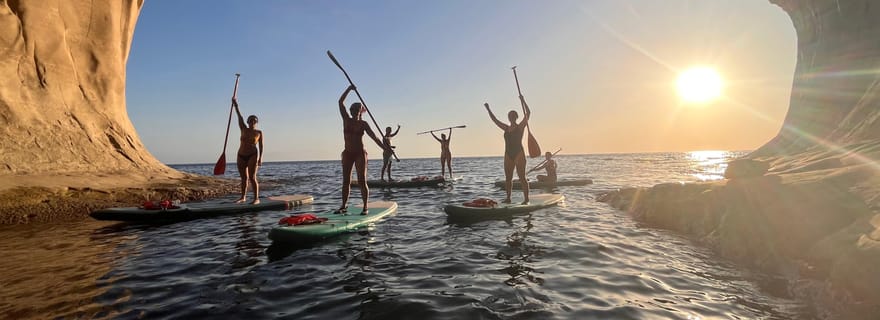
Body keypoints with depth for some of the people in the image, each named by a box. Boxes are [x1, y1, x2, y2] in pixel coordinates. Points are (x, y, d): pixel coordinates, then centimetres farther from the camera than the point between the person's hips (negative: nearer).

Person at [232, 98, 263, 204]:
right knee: (244, 178, 10)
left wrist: (260, 158, -11)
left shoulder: (259, 133, 1)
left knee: (252, 178, -11)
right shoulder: (244, 129, 9)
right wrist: (235, 105, -4)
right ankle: (243, 197, 21)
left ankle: (256, 198, -9)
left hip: (253, 156, -4)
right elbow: (240, 118, 2)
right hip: (241, 156, 4)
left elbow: (261, 146, -2)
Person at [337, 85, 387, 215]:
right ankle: (344, 206, 11)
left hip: (360, 154, -2)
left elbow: (374, 137, -4)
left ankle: (365, 207, -1)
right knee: (346, 181, 5)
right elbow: (341, 102, -2)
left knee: (362, 181, -4)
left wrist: (384, 148, -14)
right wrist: (349, 89, -9)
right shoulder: (346, 120, 4)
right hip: (347, 154, 2)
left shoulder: (363, 124, 1)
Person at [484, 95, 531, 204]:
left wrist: (523, 101, -14)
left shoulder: (521, 127, 1)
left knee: (522, 177, -8)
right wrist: (488, 110, 16)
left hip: (519, 154, -6)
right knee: (508, 178, 7)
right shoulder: (506, 128, 14)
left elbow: (528, 113, -9)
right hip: (508, 155, 6)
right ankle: (508, 198, 13)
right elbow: (495, 120, 18)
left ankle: (526, 199, -7)